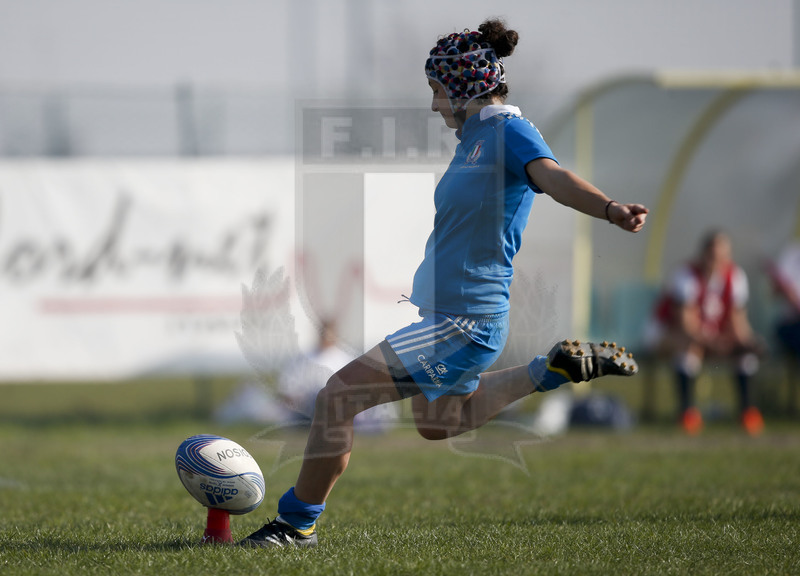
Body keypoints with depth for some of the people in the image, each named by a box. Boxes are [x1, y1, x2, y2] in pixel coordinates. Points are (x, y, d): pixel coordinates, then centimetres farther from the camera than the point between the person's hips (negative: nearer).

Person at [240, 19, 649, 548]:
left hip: (462, 325, -11)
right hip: (445, 313, 11)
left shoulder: (511, 132, -15)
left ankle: (298, 523, 3)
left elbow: (555, 178, -35)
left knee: (338, 398, -11)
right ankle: (555, 369, 28)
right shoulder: (475, 138, 13)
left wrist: (610, 209, -53)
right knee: (437, 424, 30)